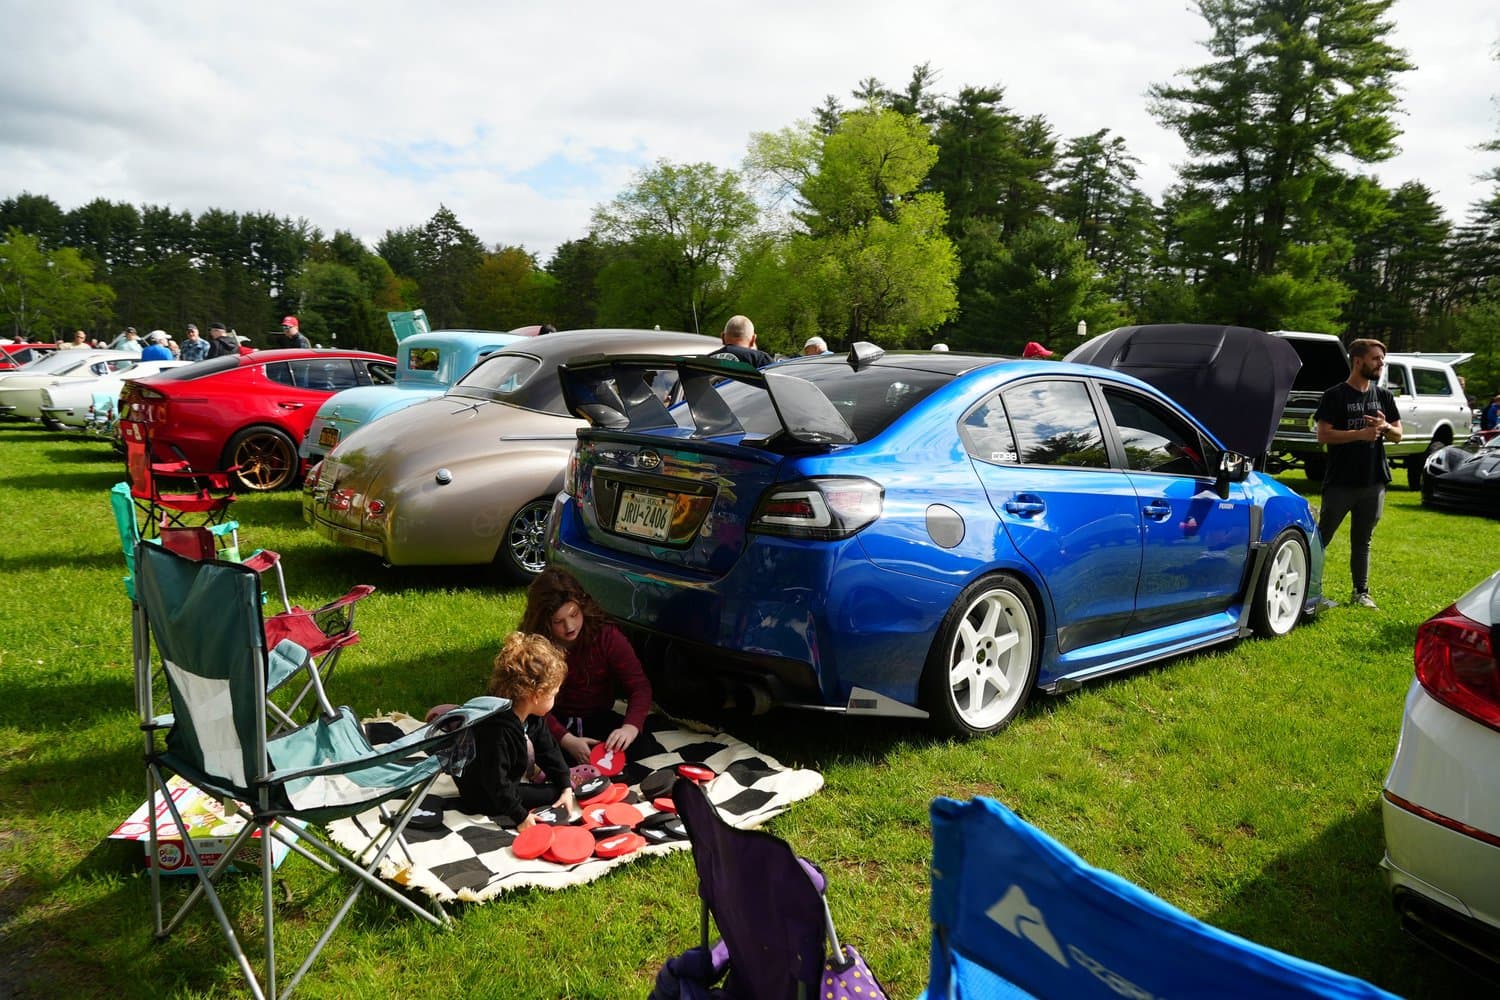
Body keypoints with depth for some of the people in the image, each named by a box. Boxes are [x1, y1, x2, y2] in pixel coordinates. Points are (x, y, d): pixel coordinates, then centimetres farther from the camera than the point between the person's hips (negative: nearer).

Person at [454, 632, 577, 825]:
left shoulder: (532, 718, -7)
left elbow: (548, 751, 3)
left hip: (513, 781, 9)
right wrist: (520, 816, -26)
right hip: (485, 796, -9)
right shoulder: (497, 731, -36)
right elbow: (495, 782, -32)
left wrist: (566, 786, -1)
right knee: (554, 794, -14)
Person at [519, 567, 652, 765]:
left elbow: (639, 686, -17)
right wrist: (567, 740, -33)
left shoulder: (607, 637, -12)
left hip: (599, 720, 1)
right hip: (555, 722, -1)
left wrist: (631, 726, -38)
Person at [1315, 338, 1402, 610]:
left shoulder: (1383, 397, 11)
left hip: (1373, 482, 5)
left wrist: (1384, 427, -8)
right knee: (1321, 537, -1)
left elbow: (1398, 435, 13)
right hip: (1340, 482, -5)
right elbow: (1323, 435, -12)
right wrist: (1360, 434, -21)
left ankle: (1361, 592, 18)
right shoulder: (1335, 396, -5)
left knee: (1362, 541, 12)